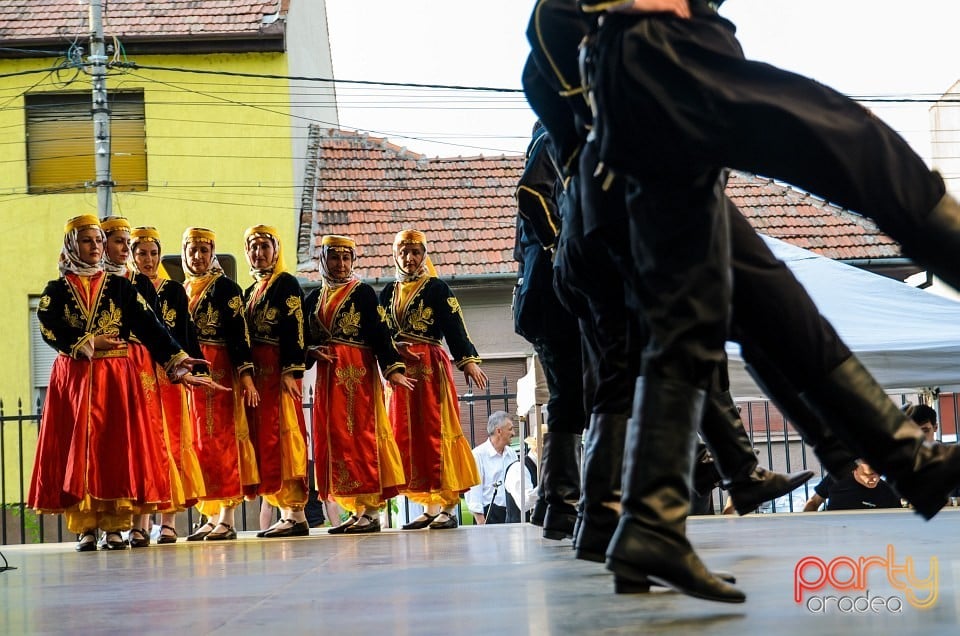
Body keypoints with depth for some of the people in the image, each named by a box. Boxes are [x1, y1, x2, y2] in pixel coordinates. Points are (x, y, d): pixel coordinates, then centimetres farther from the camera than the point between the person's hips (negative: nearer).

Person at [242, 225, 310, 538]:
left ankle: (296, 515, -11)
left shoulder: (286, 284, -2)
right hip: (256, 373, 8)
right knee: (264, 439, 5)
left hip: (279, 371, -8)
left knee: (282, 436, -11)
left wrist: (291, 370, -21)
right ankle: (286, 512, 7)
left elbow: (295, 329, -12)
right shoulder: (251, 292, 22)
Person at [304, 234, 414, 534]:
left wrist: (393, 369, -18)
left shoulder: (363, 292, 1)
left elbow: (380, 333, -8)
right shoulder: (315, 297, 16)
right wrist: (312, 351, -7)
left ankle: (371, 511, -6)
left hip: (358, 373, -6)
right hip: (328, 375, 6)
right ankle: (356, 509, 8)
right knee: (332, 438, 3)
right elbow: (305, 339, 16)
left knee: (360, 434, -8)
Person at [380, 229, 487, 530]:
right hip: (400, 370, 5)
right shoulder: (388, 292, 16)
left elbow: (455, 327, -8)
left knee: (436, 432, -7)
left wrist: (468, 360, -17)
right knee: (407, 436, 4)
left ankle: (448, 507, -5)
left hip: (431, 367, -5)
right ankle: (429, 506, 10)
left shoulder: (436, 288, 1)